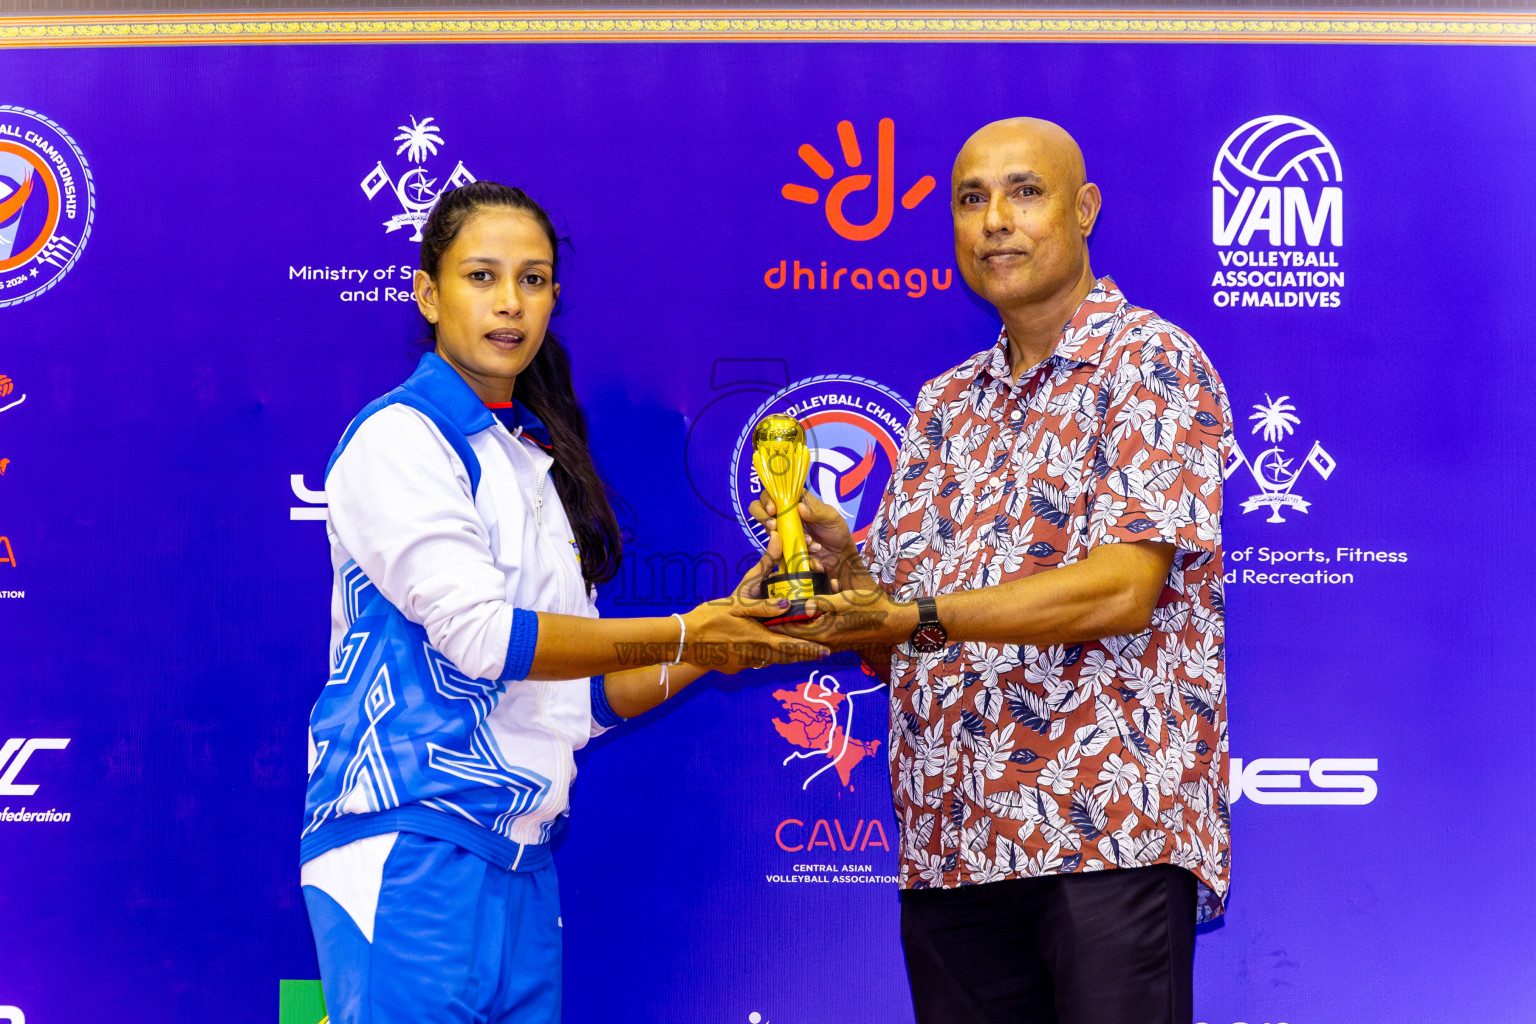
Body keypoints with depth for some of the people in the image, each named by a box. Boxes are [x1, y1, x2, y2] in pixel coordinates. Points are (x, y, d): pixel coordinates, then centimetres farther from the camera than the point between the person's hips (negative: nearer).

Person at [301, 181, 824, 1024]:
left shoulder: (536, 464, 18)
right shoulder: (397, 437, -4)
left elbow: (578, 698, 15)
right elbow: (478, 632, -14)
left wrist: (718, 646, 2)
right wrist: (677, 636, -9)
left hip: (521, 862, 7)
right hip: (410, 846, -7)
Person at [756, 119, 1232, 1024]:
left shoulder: (1152, 363, -1)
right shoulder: (946, 406, 18)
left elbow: (1123, 589, -15)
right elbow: (894, 646, 17)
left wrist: (919, 617, -20)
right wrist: (843, 563, -4)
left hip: (1112, 826, -6)